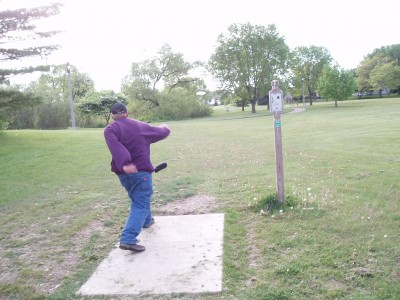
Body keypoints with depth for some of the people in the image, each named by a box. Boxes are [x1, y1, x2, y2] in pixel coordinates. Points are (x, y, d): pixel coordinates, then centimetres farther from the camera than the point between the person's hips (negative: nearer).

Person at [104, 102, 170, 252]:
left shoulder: (110, 129, -2)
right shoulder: (142, 126, 6)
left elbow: (115, 146, -22)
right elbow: (161, 132, 22)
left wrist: (124, 163, -33)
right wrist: (165, 127, 44)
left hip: (123, 173, 2)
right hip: (142, 171, -2)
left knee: (138, 200, 26)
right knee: (140, 204, -4)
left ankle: (147, 220, 48)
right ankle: (128, 239, -19)